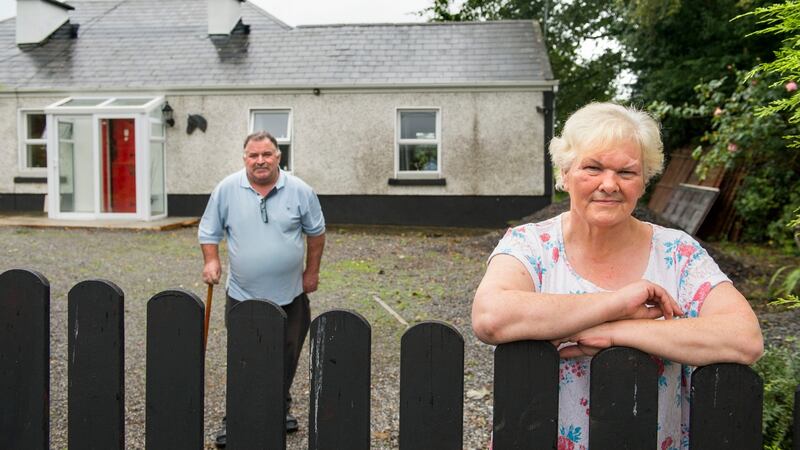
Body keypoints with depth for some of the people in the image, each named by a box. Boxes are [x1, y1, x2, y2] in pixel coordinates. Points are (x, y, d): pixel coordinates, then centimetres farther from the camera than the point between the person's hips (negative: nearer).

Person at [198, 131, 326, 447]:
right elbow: (209, 231, 6)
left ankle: (281, 408, 34)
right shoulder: (227, 189, -4)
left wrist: (312, 271, 7)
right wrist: (211, 261, -8)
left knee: (287, 357, 13)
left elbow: (316, 232, 7)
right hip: (243, 294, -1)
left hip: (290, 294, 1)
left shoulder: (299, 191, -3)